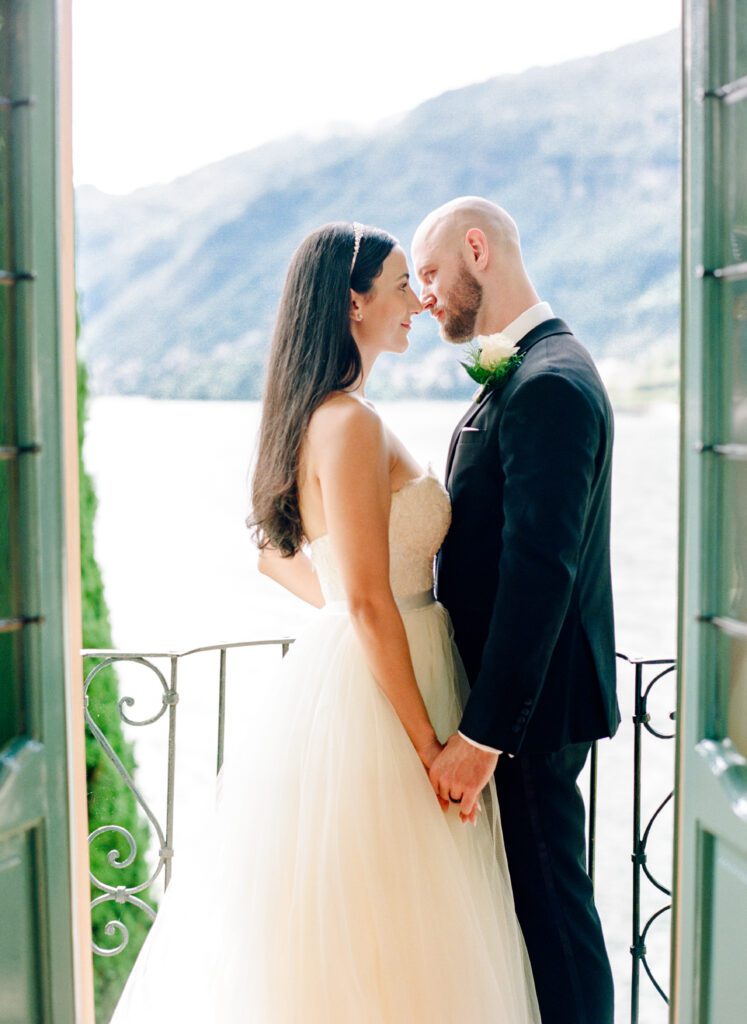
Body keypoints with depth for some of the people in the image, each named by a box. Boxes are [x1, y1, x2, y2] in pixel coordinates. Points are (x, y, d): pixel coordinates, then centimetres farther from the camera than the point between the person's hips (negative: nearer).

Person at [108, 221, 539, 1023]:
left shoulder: (313, 415, 11)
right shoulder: (351, 423, -18)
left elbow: (276, 555, 20)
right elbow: (367, 602, -22)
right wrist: (428, 742, -18)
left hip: (343, 672, 10)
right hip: (372, 695, -10)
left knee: (318, 939, 17)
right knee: (372, 949, 1)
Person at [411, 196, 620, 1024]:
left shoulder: (549, 383, -19)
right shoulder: (521, 374, 13)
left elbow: (540, 570, -25)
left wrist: (483, 734, -24)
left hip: (529, 706, -10)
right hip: (508, 691, 10)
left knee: (549, 908, 1)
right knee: (522, 897, 19)